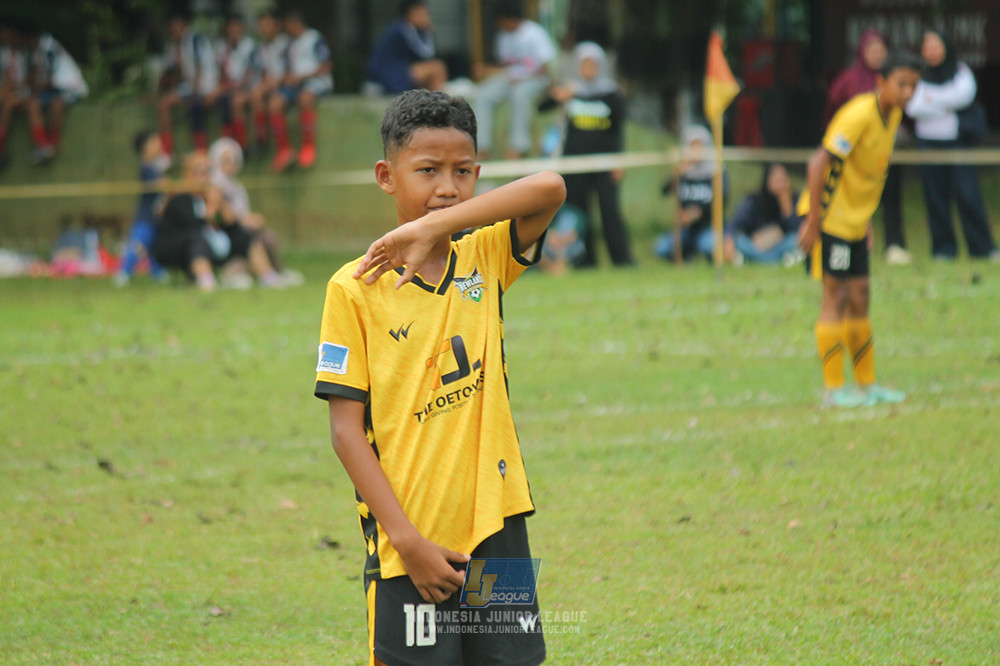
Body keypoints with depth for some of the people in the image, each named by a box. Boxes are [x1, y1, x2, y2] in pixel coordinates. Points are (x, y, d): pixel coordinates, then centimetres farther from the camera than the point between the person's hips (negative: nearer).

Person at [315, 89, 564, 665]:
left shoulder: (485, 259, 5)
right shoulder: (356, 288, -5)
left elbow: (550, 189, -14)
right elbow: (346, 429, -7)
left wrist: (432, 228, -22)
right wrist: (407, 539, -14)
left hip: (496, 527, 3)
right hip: (410, 541, -3)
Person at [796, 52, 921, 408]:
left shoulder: (893, 115, 6)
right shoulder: (860, 114, -22)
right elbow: (818, 163, -25)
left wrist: (867, 220, 17)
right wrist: (813, 221, -25)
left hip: (855, 219, 8)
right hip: (830, 216, -8)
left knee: (858, 298, 11)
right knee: (836, 296, -7)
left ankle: (866, 383, 17)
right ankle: (833, 389, -3)